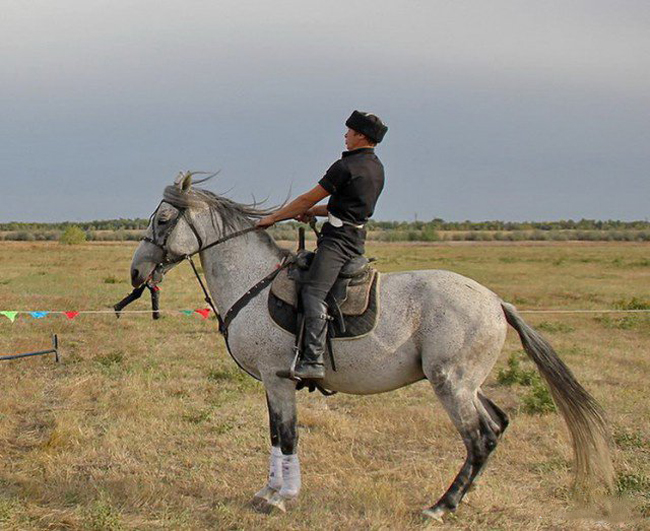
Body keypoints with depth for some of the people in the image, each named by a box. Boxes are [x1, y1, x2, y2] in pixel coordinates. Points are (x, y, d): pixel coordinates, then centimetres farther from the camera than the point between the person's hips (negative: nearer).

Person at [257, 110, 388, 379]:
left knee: (313, 292, -21)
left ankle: (313, 360, -33)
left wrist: (273, 218, 2)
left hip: (338, 239, -10)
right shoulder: (376, 168, 15)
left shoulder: (345, 166, -13)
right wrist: (313, 212, 23)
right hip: (356, 238, 10)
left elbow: (308, 199, -8)